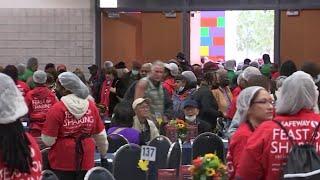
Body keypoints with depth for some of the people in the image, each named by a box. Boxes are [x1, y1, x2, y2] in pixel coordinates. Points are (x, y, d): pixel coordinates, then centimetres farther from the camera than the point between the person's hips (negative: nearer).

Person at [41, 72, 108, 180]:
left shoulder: (57, 109, -14)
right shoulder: (91, 106, 0)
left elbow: (48, 141, -12)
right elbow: (101, 135, 8)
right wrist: (103, 155, 23)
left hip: (62, 163, -3)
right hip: (86, 162, 4)